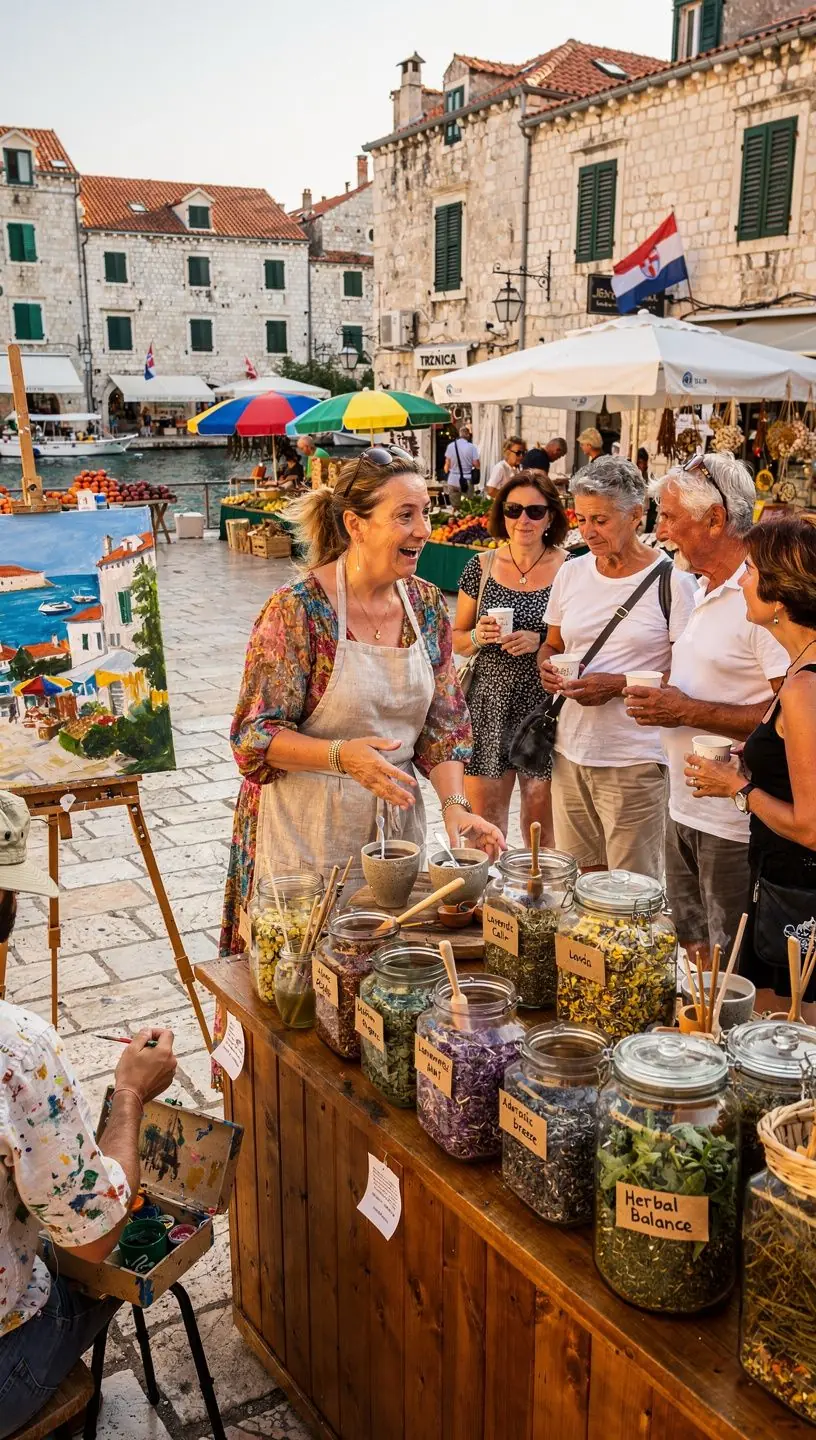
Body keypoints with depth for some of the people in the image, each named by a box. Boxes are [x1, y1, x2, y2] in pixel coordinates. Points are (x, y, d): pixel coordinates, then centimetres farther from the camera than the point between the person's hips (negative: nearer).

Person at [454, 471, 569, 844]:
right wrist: (477, 637, -10)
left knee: (541, 820, 6)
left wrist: (540, 642, -15)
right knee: (482, 816, 6)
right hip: (489, 705, 2)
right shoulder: (481, 567, 4)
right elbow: (456, 640, 11)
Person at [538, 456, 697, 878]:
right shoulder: (571, 574, 9)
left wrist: (619, 685, -18)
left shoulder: (671, 581, -8)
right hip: (571, 751, 5)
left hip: (634, 761, -5)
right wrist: (547, 666, -2)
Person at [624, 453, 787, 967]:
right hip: (686, 809, 9)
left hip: (735, 823, -9)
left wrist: (691, 711, -22)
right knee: (692, 955, 19)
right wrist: (663, 701, 6)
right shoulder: (705, 591, 13)